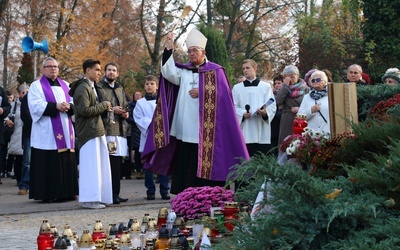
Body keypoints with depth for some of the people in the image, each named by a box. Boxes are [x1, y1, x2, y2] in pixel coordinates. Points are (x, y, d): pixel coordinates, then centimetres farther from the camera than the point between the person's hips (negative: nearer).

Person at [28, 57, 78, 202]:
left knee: (66, 163, 3)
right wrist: (56, 106, -18)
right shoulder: (36, 86, 3)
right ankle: (47, 194, -6)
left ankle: (66, 192, 8)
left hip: (65, 131, 5)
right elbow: (36, 106, -11)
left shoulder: (65, 85, 19)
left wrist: (69, 106, -11)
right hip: (46, 133, -5)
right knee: (48, 164, -7)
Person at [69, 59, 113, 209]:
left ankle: (99, 197, 15)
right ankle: (89, 199, -6)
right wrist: (104, 105, -11)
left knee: (99, 165, 10)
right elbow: (85, 110, -20)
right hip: (88, 131, -10)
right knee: (91, 165, -9)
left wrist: (104, 107, 8)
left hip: (97, 130, 10)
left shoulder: (92, 87, 19)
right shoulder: (82, 88, -12)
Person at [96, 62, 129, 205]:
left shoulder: (120, 89, 22)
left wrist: (125, 113, 9)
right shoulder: (98, 87, -1)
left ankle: (115, 194, 11)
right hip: (106, 130, -7)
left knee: (117, 164, 6)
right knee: (109, 164, -11)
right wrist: (111, 110, -12)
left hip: (120, 129, 7)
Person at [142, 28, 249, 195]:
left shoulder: (215, 71, 4)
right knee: (185, 166, 4)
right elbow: (169, 73, -4)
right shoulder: (183, 71, 15)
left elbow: (222, 94, -4)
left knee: (205, 163, -4)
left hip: (205, 129, -4)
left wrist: (202, 93, -10)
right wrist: (168, 50, -10)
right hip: (185, 129, 4)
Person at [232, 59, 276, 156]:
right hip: (245, 132, 1)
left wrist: (265, 112, -20)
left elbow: (272, 106, 1)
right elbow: (234, 107, 5)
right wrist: (242, 114, -15)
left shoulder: (265, 87, 9)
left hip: (261, 131, -1)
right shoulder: (237, 88, 13)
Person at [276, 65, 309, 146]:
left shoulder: (305, 88, 8)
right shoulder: (284, 89, 11)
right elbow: (278, 101, -6)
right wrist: (285, 85, -5)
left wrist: (300, 109, -11)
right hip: (287, 123, 1)